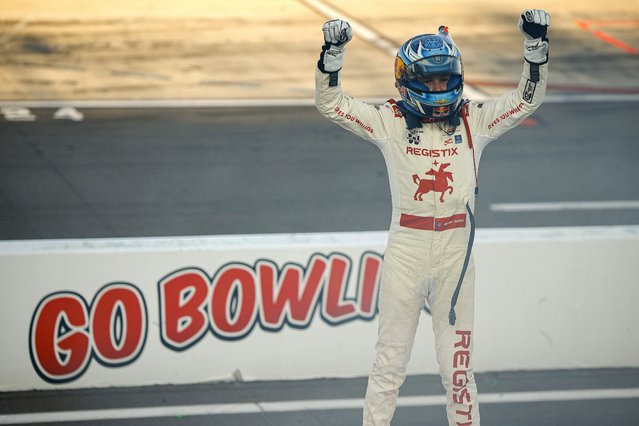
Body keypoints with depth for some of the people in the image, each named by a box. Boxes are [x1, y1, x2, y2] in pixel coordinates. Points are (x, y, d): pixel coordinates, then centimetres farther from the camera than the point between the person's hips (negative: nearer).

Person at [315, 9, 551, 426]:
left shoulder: (474, 121, 6)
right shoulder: (390, 122, 1)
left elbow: (526, 98, 5)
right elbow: (331, 103, -1)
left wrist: (536, 45, -7)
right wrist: (333, 52, -15)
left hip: (456, 248, 1)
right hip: (406, 247, -1)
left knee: (458, 358, 8)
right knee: (391, 356, 4)